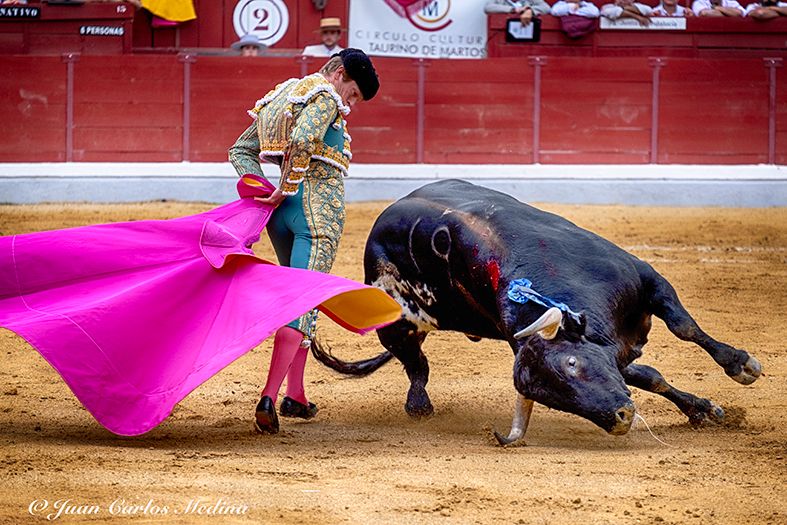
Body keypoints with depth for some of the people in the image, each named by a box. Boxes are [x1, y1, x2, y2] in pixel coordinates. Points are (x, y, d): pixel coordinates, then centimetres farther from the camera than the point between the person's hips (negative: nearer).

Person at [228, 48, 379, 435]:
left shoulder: (280, 97, 21)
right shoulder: (326, 98, -7)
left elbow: (241, 150, 21)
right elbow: (303, 139, -27)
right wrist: (286, 190, -18)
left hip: (281, 213, 9)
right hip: (318, 208, -9)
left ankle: (295, 395, 20)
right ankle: (269, 397, -23)